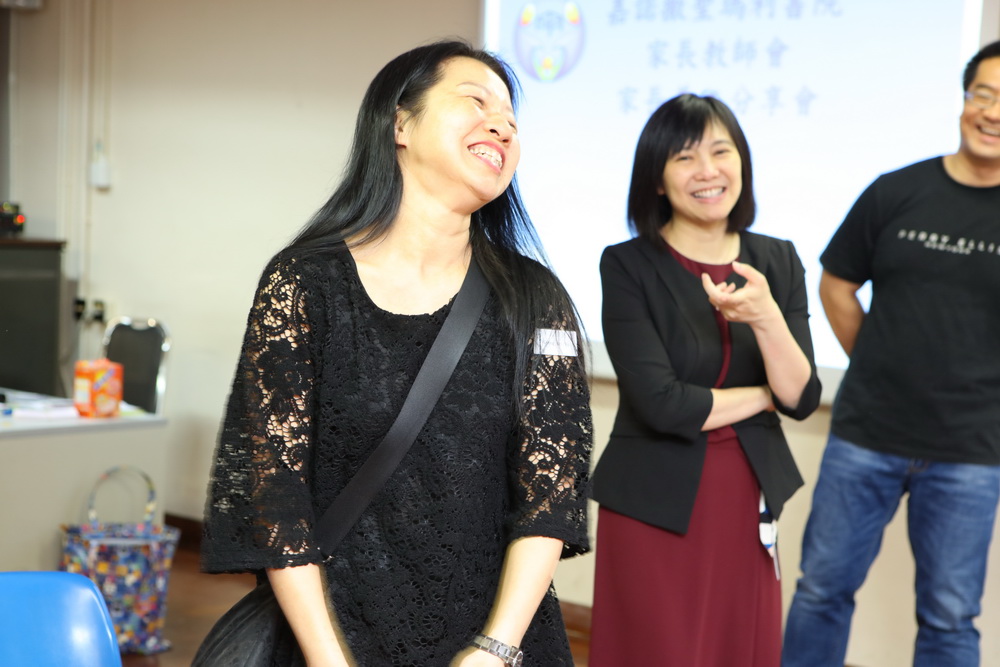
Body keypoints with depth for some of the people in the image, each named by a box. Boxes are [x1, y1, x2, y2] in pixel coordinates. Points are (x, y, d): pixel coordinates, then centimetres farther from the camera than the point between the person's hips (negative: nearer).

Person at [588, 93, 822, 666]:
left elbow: (801, 399, -4)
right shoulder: (628, 266, -9)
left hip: (748, 504, 4)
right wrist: (763, 396, -6)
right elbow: (660, 403, -18)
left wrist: (764, 316, -21)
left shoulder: (778, 260, 4)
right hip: (655, 507, -4)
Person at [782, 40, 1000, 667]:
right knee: (823, 588, 10)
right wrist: (876, 364, 6)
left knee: (949, 616, 9)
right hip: (865, 435, 1)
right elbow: (837, 282, 11)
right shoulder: (898, 192, -1)